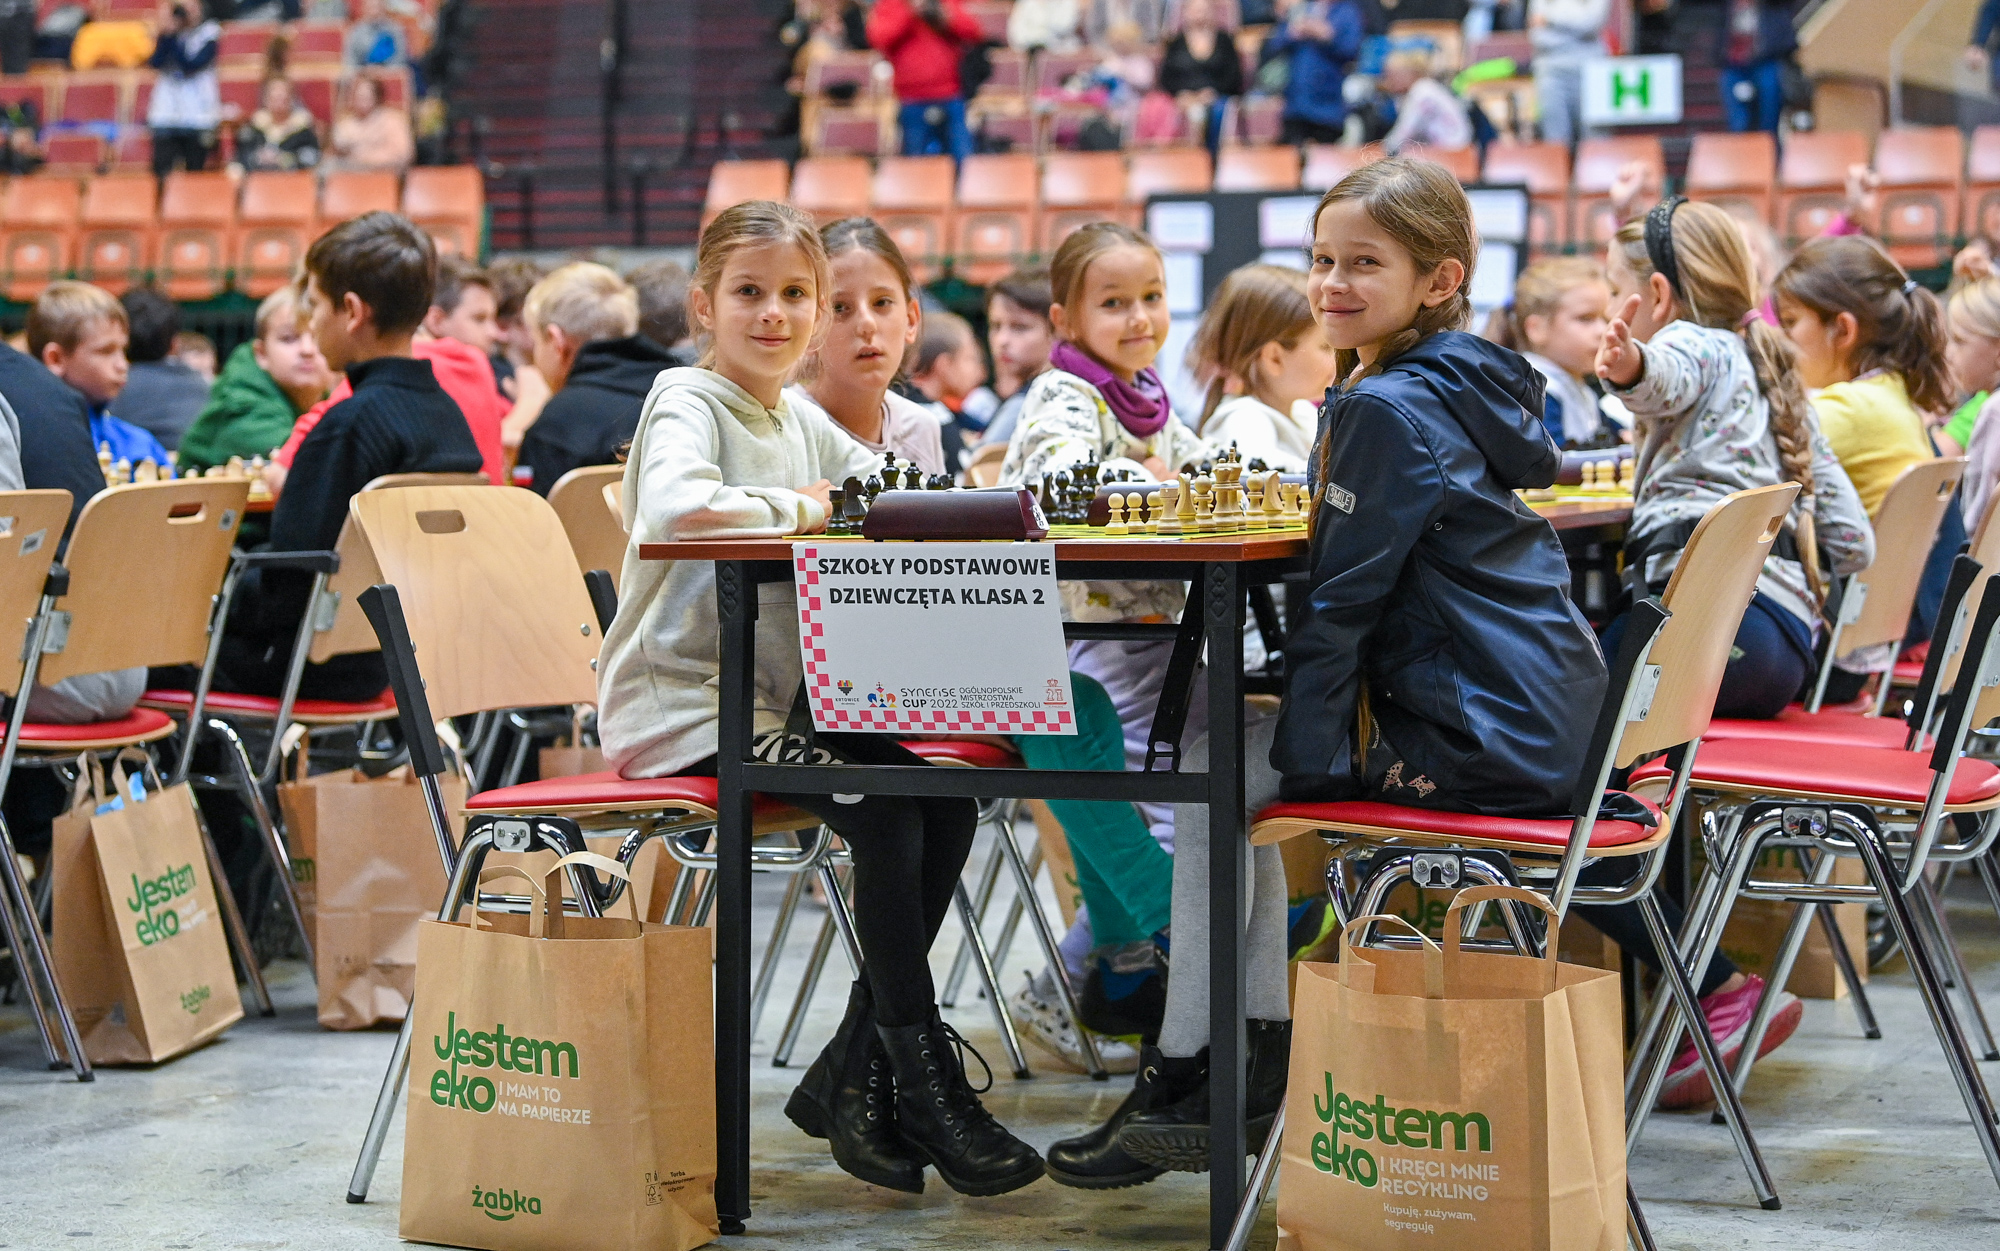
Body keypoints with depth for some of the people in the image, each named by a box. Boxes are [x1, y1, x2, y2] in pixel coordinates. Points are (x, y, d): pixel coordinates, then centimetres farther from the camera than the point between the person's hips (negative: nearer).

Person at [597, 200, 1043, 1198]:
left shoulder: (798, 420, 15)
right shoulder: (686, 401, -9)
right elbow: (675, 507, -31)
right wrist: (797, 507, -18)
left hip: (776, 696, 8)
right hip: (678, 709, -8)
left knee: (948, 802, -10)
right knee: (882, 813, -24)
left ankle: (846, 1077, -2)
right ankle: (927, 1079, -13)